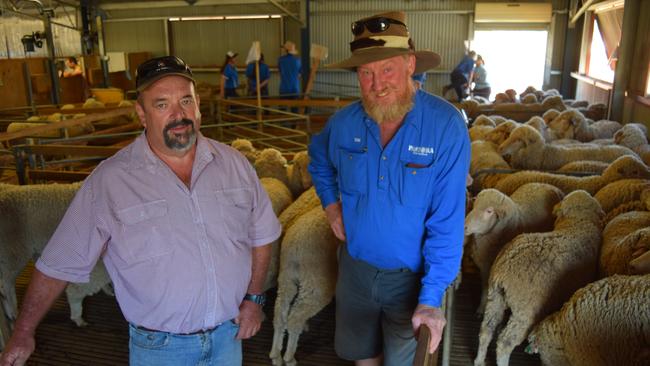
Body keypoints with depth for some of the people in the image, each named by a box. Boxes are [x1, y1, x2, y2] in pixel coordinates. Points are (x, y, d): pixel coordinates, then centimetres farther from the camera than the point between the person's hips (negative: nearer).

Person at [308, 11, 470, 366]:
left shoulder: (446, 126, -23)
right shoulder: (344, 122, -10)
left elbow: (447, 221, -22)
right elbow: (319, 158, 15)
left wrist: (431, 297, -23)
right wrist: (331, 204, 1)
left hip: (413, 276, -3)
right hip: (355, 267, 4)